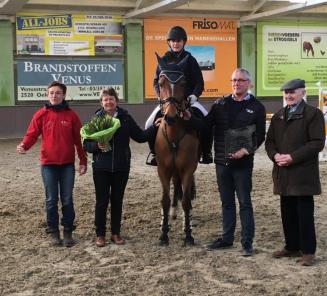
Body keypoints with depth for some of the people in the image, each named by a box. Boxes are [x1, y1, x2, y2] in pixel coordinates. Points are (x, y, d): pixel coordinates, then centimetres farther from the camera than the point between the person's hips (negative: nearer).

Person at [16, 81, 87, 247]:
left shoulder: (71, 115, 2)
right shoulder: (41, 115, 0)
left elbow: (79, 140, 5)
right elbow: (32, 134, -4)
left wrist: (83, 161, 3)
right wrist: (24, 146, -25)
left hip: (68, 164, 1)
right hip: (48, 164, 0)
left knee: (67, 199, 6)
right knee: (51, 200, 6)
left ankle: (68, 231, 16)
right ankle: (53, 232, 17)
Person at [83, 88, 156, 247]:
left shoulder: (125, 118, 1)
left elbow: (140, 136, 4)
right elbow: (86, 144, -1)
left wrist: (154, 128, -8)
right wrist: (96, 145, -20)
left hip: (121, 167, 2)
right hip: (101, 168, -1)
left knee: (117, 200, 11)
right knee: (102, 201, 5)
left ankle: (116, 233, 22)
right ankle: (100, 234, 17)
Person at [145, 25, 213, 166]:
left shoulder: (190, 60, 4)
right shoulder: (164, 60, 6)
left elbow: (199, 82, 4)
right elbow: (156, 81, 8)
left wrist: (194, 95, -13)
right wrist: (161, 95, -9)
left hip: (188, 99, -1)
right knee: (150, 124, -16)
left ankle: (206, 153, -2)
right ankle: (153, 151, 6)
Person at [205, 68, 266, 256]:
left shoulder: (256, 107, -1)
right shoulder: (220, 104, 8)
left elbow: (260, 135, -2)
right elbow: (206, 126, 6)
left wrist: (246, 150, -15)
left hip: (242, 163, -4)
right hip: (221, 161, 4)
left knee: (244, 203, 1)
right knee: (227, 202, 13)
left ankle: (247, 242, 7)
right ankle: (227, 238, 24)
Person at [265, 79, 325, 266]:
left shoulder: (313, 114, -4)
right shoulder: (278, 116, 17)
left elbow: (317, 143, -12)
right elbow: (270, 140, 16)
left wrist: (293, 157, -18)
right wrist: (275, 155, -6)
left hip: (303, 174, -6)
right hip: (283, 174, 6)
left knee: (305, 213, -3)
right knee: (288, 213, 12)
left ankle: (308, 251, 6)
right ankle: (292, 247, 24)